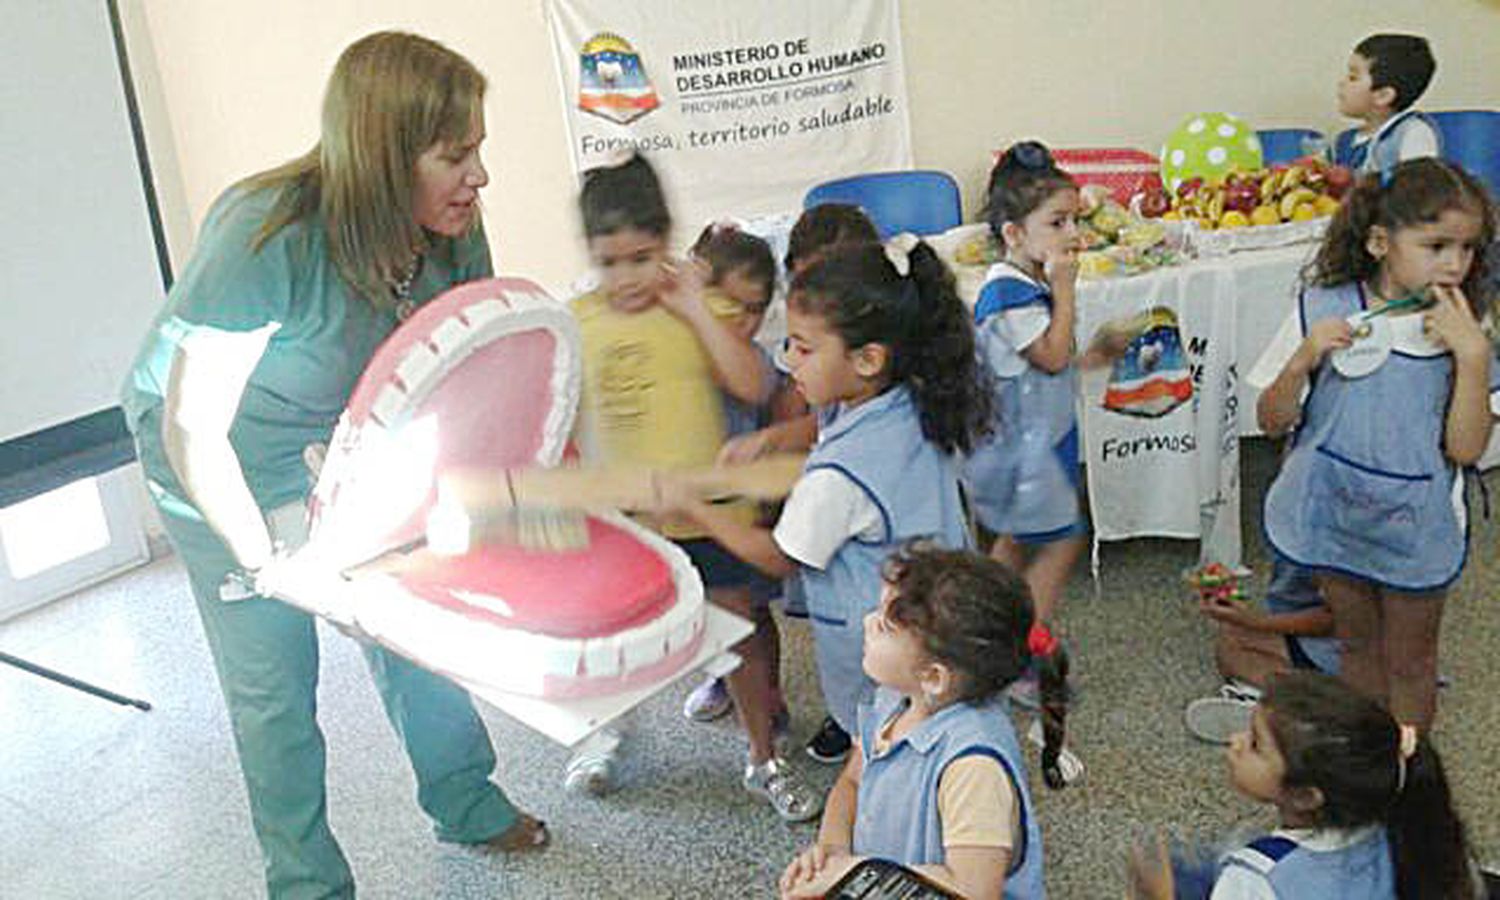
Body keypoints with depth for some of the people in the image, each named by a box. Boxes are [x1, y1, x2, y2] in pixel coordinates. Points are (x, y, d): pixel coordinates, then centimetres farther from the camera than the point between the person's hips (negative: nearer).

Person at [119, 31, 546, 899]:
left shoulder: (454, 233, -18)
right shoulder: (266, 238, -36)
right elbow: (193, 429, -31)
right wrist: (269, 564, -26)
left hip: (348, 447, 5)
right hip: (221, 471, -5)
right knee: (273, 683, 7)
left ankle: (465, 802, 37)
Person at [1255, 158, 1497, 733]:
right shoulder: (1324, 308, -11)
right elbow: (1272, 421, -6)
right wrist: (1304, 360, -24)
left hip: (1417, 528, -1)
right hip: (1333, 511, 1)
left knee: (1408, 662, 16)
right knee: (1356, 644, 21)